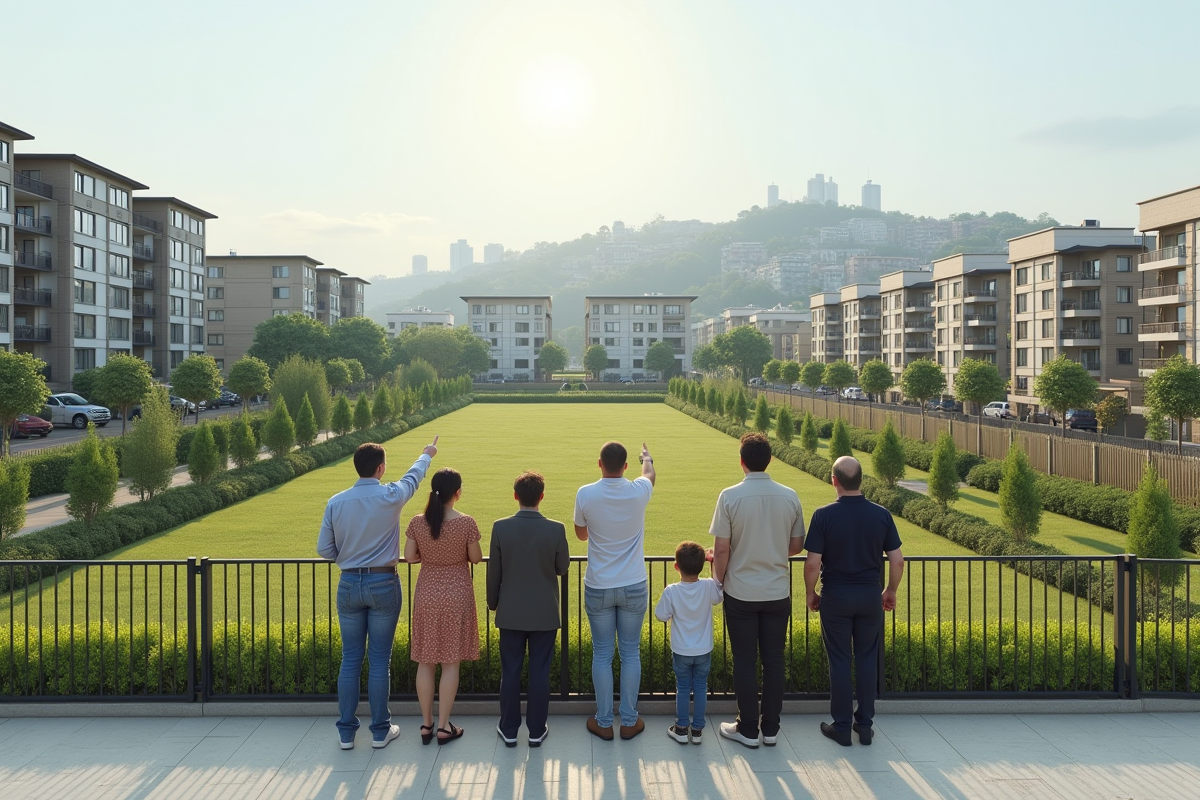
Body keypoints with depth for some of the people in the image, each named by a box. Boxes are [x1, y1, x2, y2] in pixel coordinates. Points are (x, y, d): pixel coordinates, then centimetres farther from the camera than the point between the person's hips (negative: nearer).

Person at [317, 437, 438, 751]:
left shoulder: (336, 502, -4)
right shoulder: (390, 497, -10)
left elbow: (324, 550, 2)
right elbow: (413, 477, 12)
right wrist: (427, 455, 31)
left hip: (349, 584, 3)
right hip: (383, 584, -2)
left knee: (350, 659, 9)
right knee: (379, 660, 5)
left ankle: (346, 731, 16)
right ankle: (380, 730, 14)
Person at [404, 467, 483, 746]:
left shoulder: (417, 522, -6)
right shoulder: (466, 523, -14)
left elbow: (409, 557, -1)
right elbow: (476, 558, -6)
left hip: (427, 595, 3)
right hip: (456, 596, -3)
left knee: (425, 661, 12)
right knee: (450, 662, 6)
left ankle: (426, 724, 19)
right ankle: (444, 727, 11)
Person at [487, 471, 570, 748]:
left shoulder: (500, 528, -11)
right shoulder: (556, 530, -13)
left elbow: (494, 571, -3)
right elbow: (562, 567, -1)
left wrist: (492, 602, 12)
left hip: (511, 613, 1)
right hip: (545, 614, -1)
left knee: (510, 672, 10)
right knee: (540, 672, 8)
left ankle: (509, 730, 20)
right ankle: (537, 730, 16)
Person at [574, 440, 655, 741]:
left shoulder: (585, 494, -12)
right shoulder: (638, 491, -10)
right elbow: (650, 473, 17)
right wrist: (647, 456, 39)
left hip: (598, 588, 0)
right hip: (634, 587, 1)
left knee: (602, 654, 10)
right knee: (631, 653, 11)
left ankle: (603, 722, 18)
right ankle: (629, 721, 20)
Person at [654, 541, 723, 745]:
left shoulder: (671, 591, -20)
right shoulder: (708, 587, -17)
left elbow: (661, 616, -11)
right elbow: (719, 596, 6)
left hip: (681, 651, -1)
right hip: (704, 651, 1)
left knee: (682, 688, 13)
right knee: (701, 688, 13)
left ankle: (681, 728, 21)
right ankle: (697, 729, 20)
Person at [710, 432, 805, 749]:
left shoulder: (730, 496, -14)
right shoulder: (790, 496, -4)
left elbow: (722, 549, -12)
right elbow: (797, 546, 5)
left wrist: (718, 580, 4)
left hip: (741, 593, -3)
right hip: (778, 592, 3)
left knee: (744, 661, 7)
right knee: (774, 660, 12)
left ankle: (748, 729, 16)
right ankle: (770, 728, 20)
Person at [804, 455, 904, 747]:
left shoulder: (824, 515, -14)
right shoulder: (881, 514, -5)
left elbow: (813, 564, -14)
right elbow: (897, 560, -2)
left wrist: (810, 593, 2)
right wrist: (891, 591, 13)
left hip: (835, 596, -2)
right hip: (870, 596, 2)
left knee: (839, 660, 7)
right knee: (867, 659, 12)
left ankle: (841, 726, 14)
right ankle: (864, 725, 19)